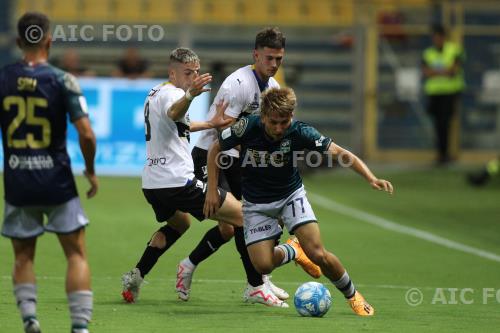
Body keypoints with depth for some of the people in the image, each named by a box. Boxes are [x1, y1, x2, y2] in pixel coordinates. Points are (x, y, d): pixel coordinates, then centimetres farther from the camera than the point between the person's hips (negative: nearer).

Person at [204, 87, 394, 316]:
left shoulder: (300, 133, -25)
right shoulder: (248, 127, -25)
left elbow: (342, 154, -22)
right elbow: (215, 150, -7)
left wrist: (371, 179, -36)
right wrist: (212, 190, -11)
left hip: (291, 195, -1)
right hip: (256, 203, 1)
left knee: (318, 254, -17)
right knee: (263, 265, -12)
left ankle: (352, 295, 10)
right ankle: (292, 252, 25)